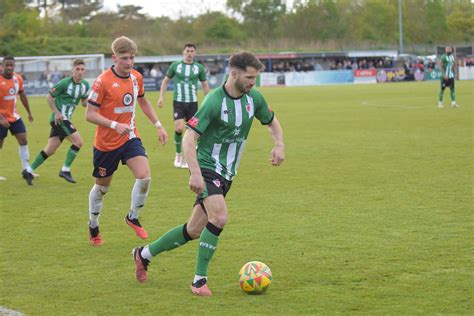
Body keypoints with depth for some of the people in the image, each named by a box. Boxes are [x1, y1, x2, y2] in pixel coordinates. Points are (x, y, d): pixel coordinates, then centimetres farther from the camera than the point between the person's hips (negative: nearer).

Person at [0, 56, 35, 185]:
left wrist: (29, 113, 20)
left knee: (23, 140, -2)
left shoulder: (18, 78, 0)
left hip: (14, 116, 5)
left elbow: (22, 95, 15)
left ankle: (26, 170, 6)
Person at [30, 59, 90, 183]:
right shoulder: (65, 83, -14)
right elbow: (49, 97, -7)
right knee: (78, 141, -15)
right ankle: (65, 170, -5)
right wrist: (56, 112, -17)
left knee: (50, 150, 8)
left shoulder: (85, 85, 6)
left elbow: (84, 102, 18)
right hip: (59, 118, -7)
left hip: (66, 119, 7)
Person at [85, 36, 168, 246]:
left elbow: (143, 102, 19)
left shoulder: (136, 77, 0)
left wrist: (158, 125, 14)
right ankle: (93, 226, 34)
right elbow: (90, 114, -17)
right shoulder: (103, 81, -18)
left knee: (144, 177, -16)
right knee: (102, 186, 11)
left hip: (130, 138, 4)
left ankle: (133, 217, 8)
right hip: (106, 143, -4)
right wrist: (115, 125, -29)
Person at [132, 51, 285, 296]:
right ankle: (199, 280, -13)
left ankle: (144, 254, 28)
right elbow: (188, 138, -21)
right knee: (219, 217, -26)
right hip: (207, 167, -7)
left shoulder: (254, 98, 1)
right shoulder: (214, 101, -20)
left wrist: (279, 145, -1)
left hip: (227, 173, 7)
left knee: (194, 231, 9)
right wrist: (195, 173, -33)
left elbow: (272, 122, 19)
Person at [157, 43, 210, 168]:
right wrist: (161, 97, 3)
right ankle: (178, 154, 5)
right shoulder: (175, 65, 1)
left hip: (193, 102, 2)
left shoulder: (199, 68, 3)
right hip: (178, 102, -1)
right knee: (179, 128, -16)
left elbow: (205, 84, 13)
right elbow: (166, 80, 11)